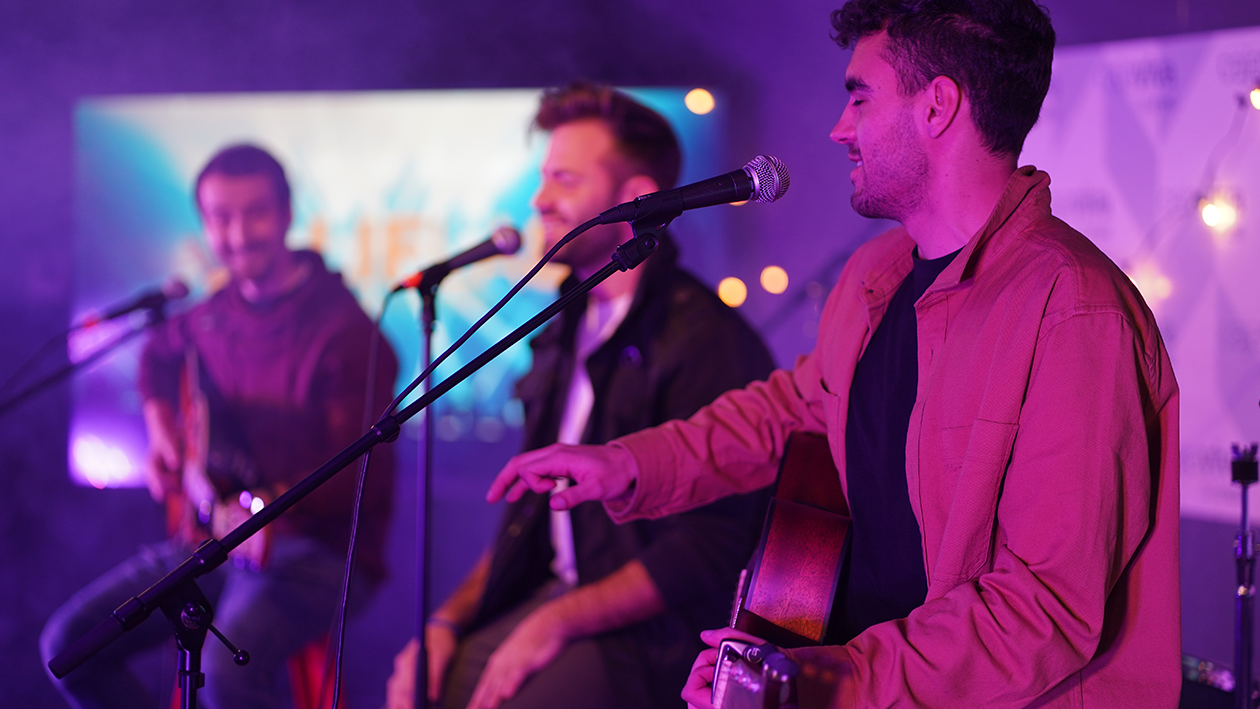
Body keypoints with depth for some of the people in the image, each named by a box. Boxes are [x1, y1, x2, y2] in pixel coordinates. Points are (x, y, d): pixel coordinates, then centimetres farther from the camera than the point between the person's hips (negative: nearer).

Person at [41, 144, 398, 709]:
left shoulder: (343, 330, -16)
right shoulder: (214, 315, 7)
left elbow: (361, 478, -19)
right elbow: (160, 354, 32)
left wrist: (272, 504, -32)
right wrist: (162, 432, 14)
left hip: (316, 544, -7)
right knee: (69, 644, -7)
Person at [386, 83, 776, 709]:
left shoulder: (708, 340, -12)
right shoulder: (567, 333, 17)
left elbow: (708, 550, -17)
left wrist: (560, 621, -19)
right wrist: (449, 620, 5)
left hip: (650, 633, -7)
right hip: (552, 598, 7)